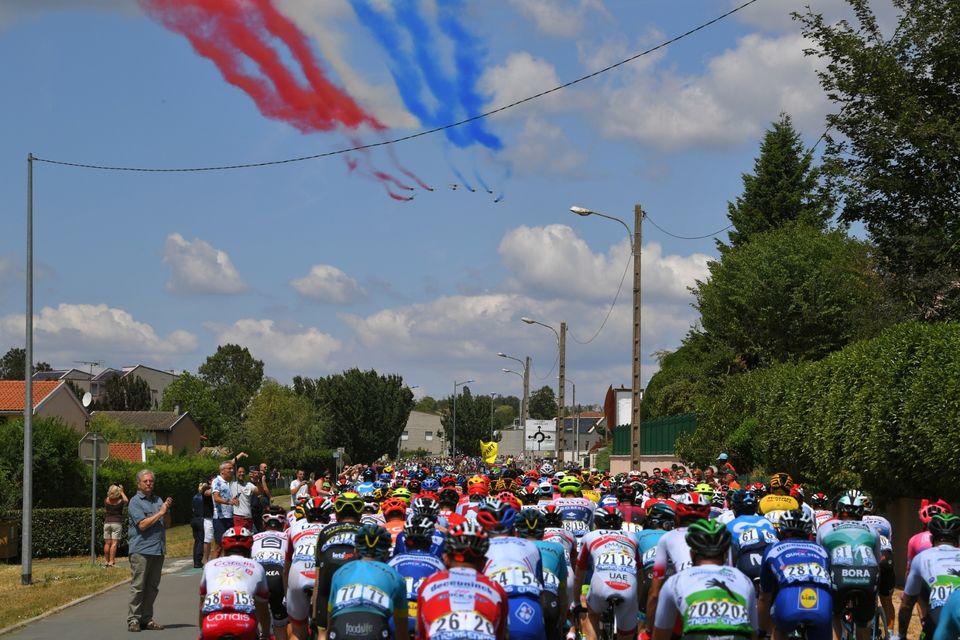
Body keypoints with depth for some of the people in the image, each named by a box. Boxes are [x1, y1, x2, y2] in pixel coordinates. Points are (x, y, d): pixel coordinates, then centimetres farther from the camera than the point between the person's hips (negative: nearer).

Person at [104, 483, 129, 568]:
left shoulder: (106, 500, -2)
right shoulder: (120, 501, -9)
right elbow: (126, 500, 12)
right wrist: (122, 492, 15)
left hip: (107, 522, 3)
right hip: (117, 523, -3)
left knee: (107, 543, 8)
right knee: (114, 543, -5)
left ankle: (106, 561, 12)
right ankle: (111, 561, -11)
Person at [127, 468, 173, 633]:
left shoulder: (158, 500, 17)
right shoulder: (135, 502, -2)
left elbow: (167, 524, 17)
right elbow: (142, 524, -13)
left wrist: (167, 510, 0)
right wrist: (160, 513, -7)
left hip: (158, 549, 6)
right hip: (141, 550, -6)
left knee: (153, 587, 7)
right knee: (138, 586, -6)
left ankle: (147, 619, 12)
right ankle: (133, 619, -3)